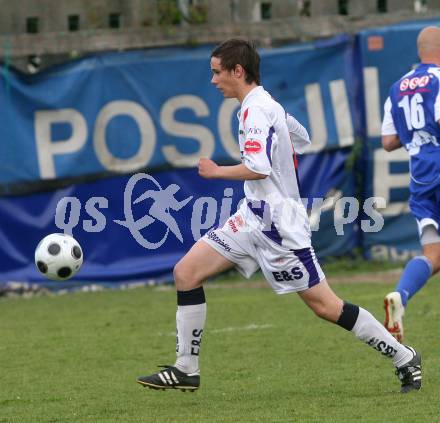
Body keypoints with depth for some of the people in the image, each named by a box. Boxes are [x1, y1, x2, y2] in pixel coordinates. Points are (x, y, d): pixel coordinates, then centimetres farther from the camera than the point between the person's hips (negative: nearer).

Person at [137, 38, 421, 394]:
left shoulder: (255, 109, -16)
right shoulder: (267, 104, 14)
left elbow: (259, 168, -27)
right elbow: (300, 136, 30)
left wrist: (217, 171, -13)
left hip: (278, 224, -10)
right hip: (254, 217, 10)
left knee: (325, 305, -6)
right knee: (186, 271, 0)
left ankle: (404, 357, 6)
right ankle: (186, 370, 3)